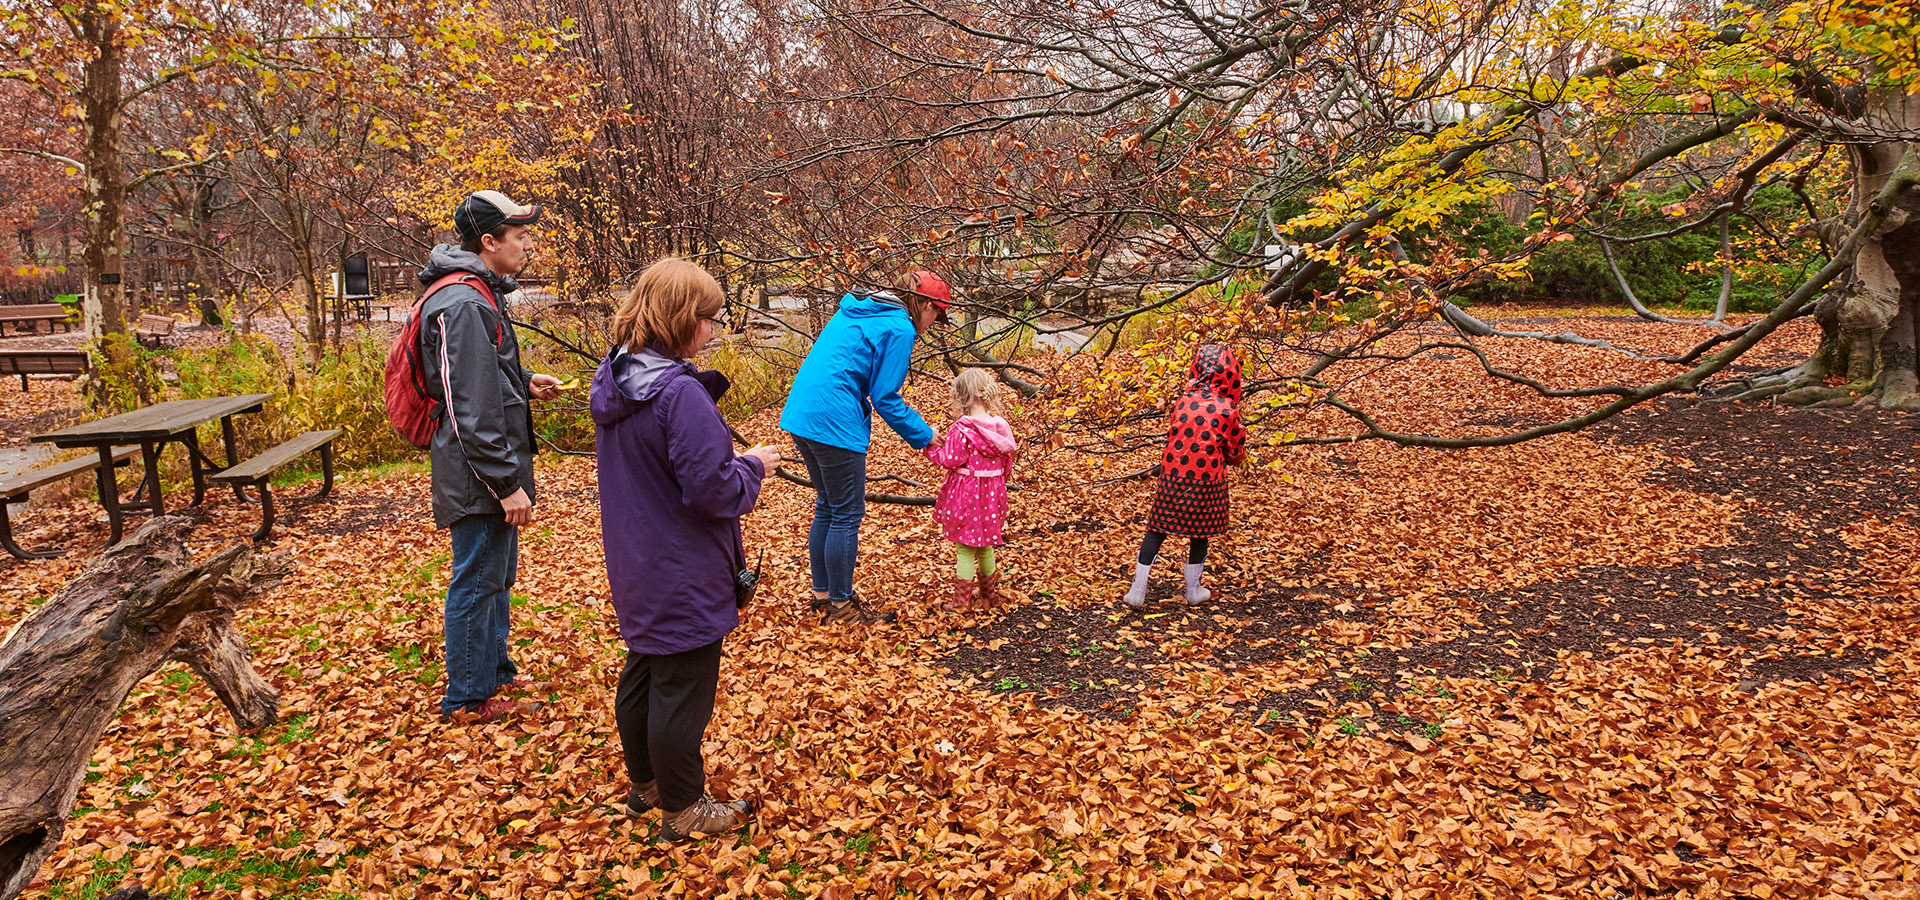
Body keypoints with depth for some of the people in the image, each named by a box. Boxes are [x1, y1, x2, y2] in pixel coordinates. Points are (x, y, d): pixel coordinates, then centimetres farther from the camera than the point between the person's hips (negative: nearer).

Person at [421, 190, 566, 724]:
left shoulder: (478, 295, 13)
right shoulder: (464, 305, -21)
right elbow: (471, 409, -26)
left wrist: (526, 384, 10)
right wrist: (507, 483, -25)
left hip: (492, 474, 11)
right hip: (479, 478, -11)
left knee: (497, 576, 22)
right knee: (477, 583, 1)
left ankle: (494, 671, 37)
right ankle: (468, 699, 14)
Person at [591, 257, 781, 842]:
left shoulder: (613, 383, 4)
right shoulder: (681, 394, -26)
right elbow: (711, 489, -25)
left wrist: (733, 476, 10)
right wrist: (753, 467, -6)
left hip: (635, 569, 9)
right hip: (682, 579, -9)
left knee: (643, 672, 22)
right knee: (681, 686, 5)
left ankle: (645, 784, 39)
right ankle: (682, 810, 21)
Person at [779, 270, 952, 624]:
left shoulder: (856, 312, 18)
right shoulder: (899, 329, -9)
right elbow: (886, 398, -10)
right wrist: (923, 436, 2)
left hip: (800, 413, 10)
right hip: (834, 423, -10)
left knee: (827, 508, 20)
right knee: (847, 515, 3)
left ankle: (823, 594, 30)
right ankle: (840, 605, 14)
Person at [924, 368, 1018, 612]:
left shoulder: (961, 429, -20)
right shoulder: (1001, 427, 0)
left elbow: (949, 460, -16)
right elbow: (1007, 463, 8)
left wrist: (931, 445, 0)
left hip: (966, 495, -6)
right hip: (992, 492, 6)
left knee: (964, 548, 3)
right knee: (985, 546, 21)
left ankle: (962, 600, 10)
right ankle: (987, 592, 34)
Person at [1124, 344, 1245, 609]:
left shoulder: (1183, 401, -1)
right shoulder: (1227, 409, -8)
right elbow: (1237, 452, 1)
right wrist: (1227, 459, 23)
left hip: (1172, 476, 2)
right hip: (1206, 480, -2)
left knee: (1156, 530, 8)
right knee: (1199, 534, 15)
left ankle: (1137, 592, 9)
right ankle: (1193, 591, 29)